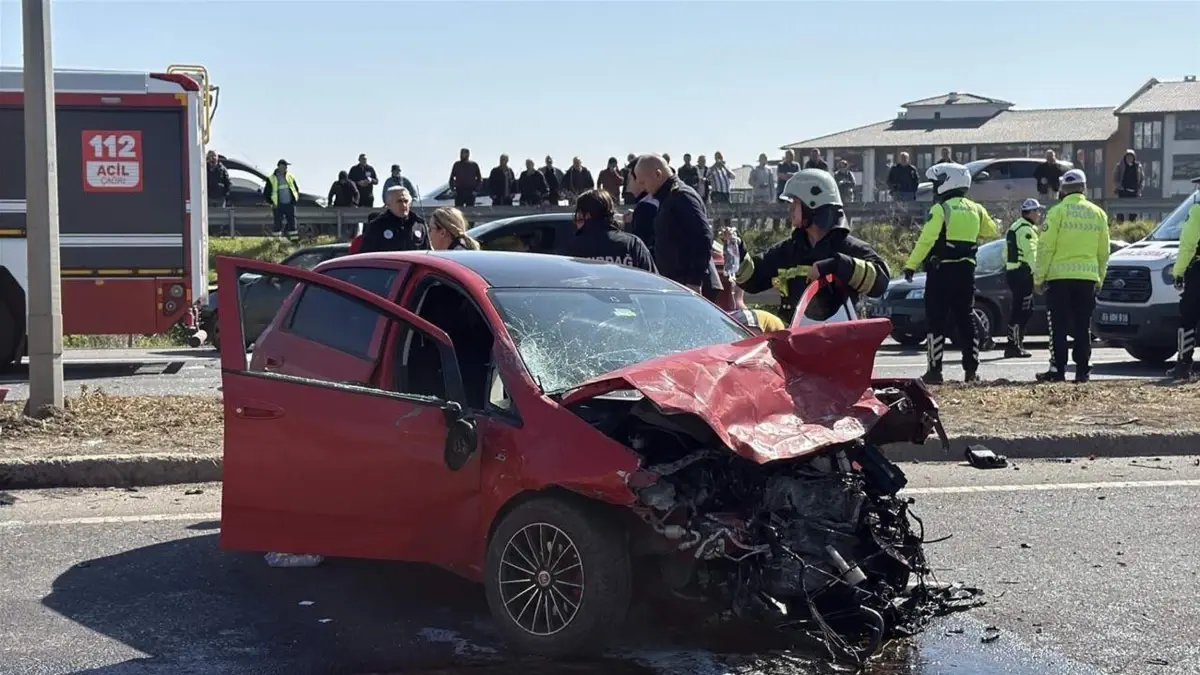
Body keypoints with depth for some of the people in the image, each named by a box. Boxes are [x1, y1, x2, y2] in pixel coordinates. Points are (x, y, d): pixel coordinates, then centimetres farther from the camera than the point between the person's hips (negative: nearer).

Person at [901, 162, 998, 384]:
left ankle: (934, 370, -6)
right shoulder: (976, 210, 10)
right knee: (966, 319, 11)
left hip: (942, 270, -6)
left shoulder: (941, 209, -9)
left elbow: (926, 239, -16)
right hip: (966, 269, 6)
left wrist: (911, 265, -15)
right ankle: (971, 369, 11)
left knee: (937, 320, -3)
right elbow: (991, 232, 20)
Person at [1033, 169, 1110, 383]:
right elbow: (1103, 252, 11)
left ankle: (1057, 370, -3)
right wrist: (1099, 279, 18)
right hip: (1087, 277, 3)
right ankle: (1083, 370, 7)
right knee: (1083, 327, 7)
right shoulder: (1098, 214, 8)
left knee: (1058, 326, 0)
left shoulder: (1057, 212, -5)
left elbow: (1046, 247, -9)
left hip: (1059, 277, -3)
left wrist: (1039, 276, -3)